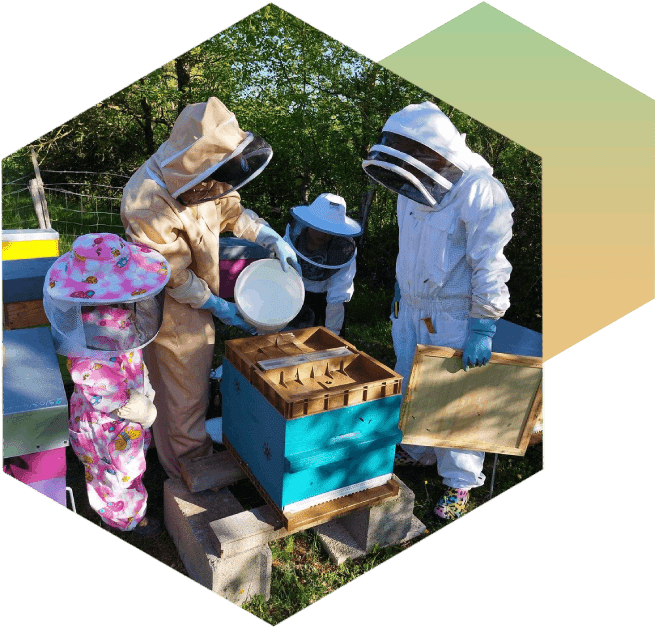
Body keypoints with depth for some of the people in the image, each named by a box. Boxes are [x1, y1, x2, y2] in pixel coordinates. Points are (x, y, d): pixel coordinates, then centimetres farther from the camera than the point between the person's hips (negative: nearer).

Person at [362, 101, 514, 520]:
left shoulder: (480, 193, -20)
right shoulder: (414, 188, 4)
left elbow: (491, 267, -20)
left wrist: (484, 328, -20)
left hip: (454, 317, -7)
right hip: (412, 309, 8)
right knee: (410, 386, 19)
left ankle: (460, 482, 23)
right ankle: (418, 451, 42)